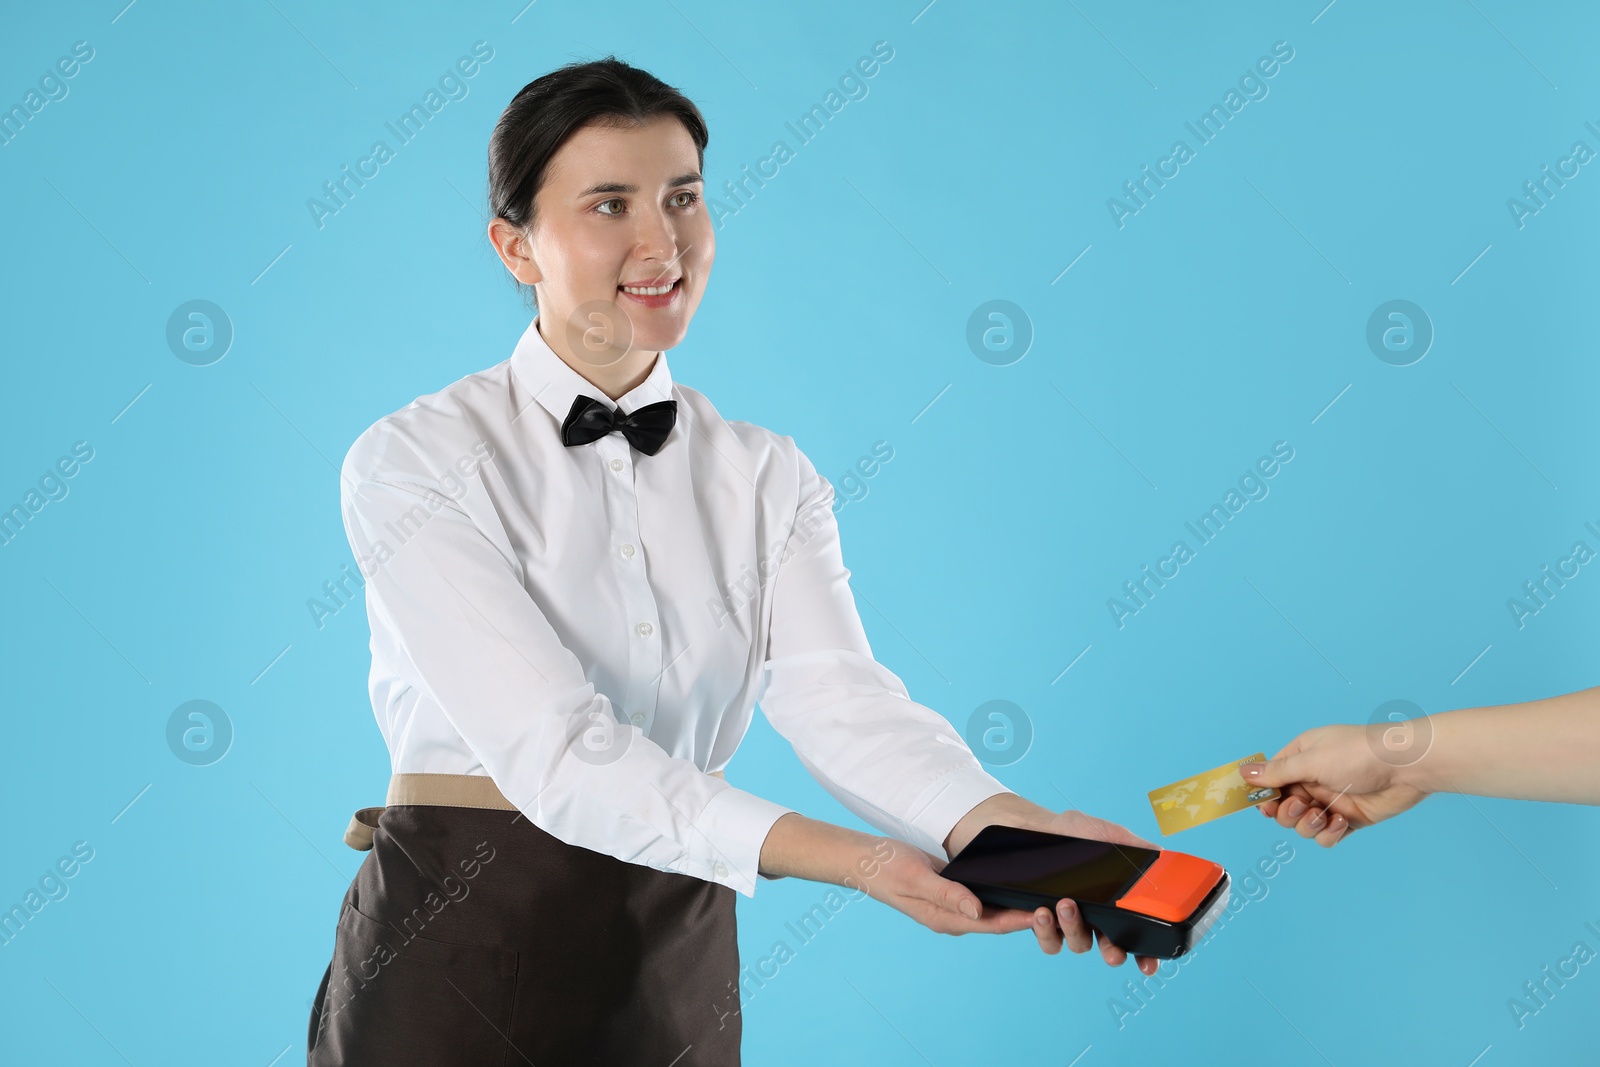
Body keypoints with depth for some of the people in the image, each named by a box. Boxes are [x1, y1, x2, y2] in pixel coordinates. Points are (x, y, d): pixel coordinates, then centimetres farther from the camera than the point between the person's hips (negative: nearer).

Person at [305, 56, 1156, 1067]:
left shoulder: (769, 477, 3)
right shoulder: (413, 462, -11)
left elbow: (836, 697, -13)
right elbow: (553, 750, -22)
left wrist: (1014, 828, -32)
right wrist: (846, 859, -33)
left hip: (677, 965, 4)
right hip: (455, 950, -3)